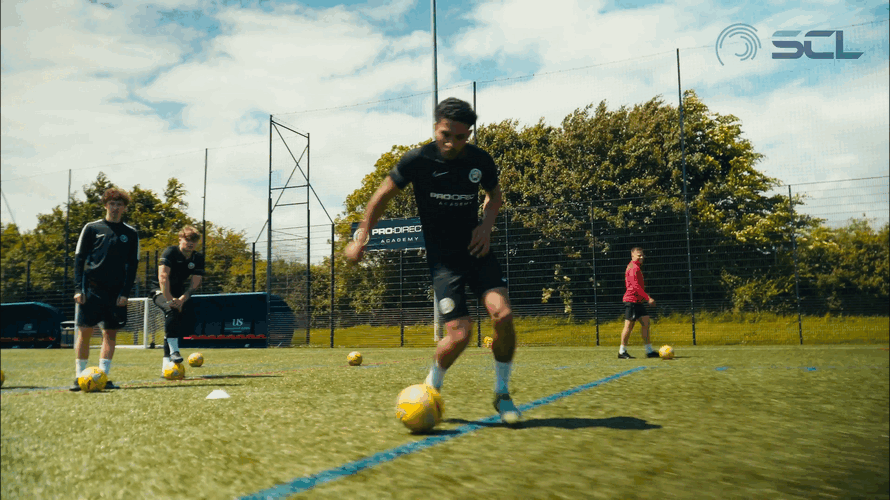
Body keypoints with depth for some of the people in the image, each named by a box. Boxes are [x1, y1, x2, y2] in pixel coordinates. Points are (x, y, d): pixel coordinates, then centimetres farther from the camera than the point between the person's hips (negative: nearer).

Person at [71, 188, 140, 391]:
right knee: (85, 331, -4)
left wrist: (125, 292, -3)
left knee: (111, 333, 3)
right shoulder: (91, 228, 5)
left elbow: (132, 265, 7)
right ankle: (79, 377, 3)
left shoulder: (131, 234, 9)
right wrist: (78, 288, -6)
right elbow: (79, 259, 3)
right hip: (91, 288, -2)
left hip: (116, 292, 2)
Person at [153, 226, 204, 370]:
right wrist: (169, 300, -33)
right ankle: (173, 351, -35)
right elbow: (163, 277, -25)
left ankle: (167, 360, 0)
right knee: (173, 309, -34)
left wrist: (182, 299, -24)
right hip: (162, 293, -5)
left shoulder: (198, 258, -1)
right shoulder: (171, 252, -14)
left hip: (180, 295, 5)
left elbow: (195, 284, -9)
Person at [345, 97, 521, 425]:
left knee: (503, 315, -19)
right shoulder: (417, 160, -10)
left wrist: (486, 225, -1)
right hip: (442, 258, -3)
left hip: (476, 249, 3)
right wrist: (360, 239, 3)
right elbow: (383, 196, 2)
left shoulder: (481, 161, -2)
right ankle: (430, 389, 16)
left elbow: (495, 195, 18)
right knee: (459, 334, -15)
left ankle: (502, 394, 4)